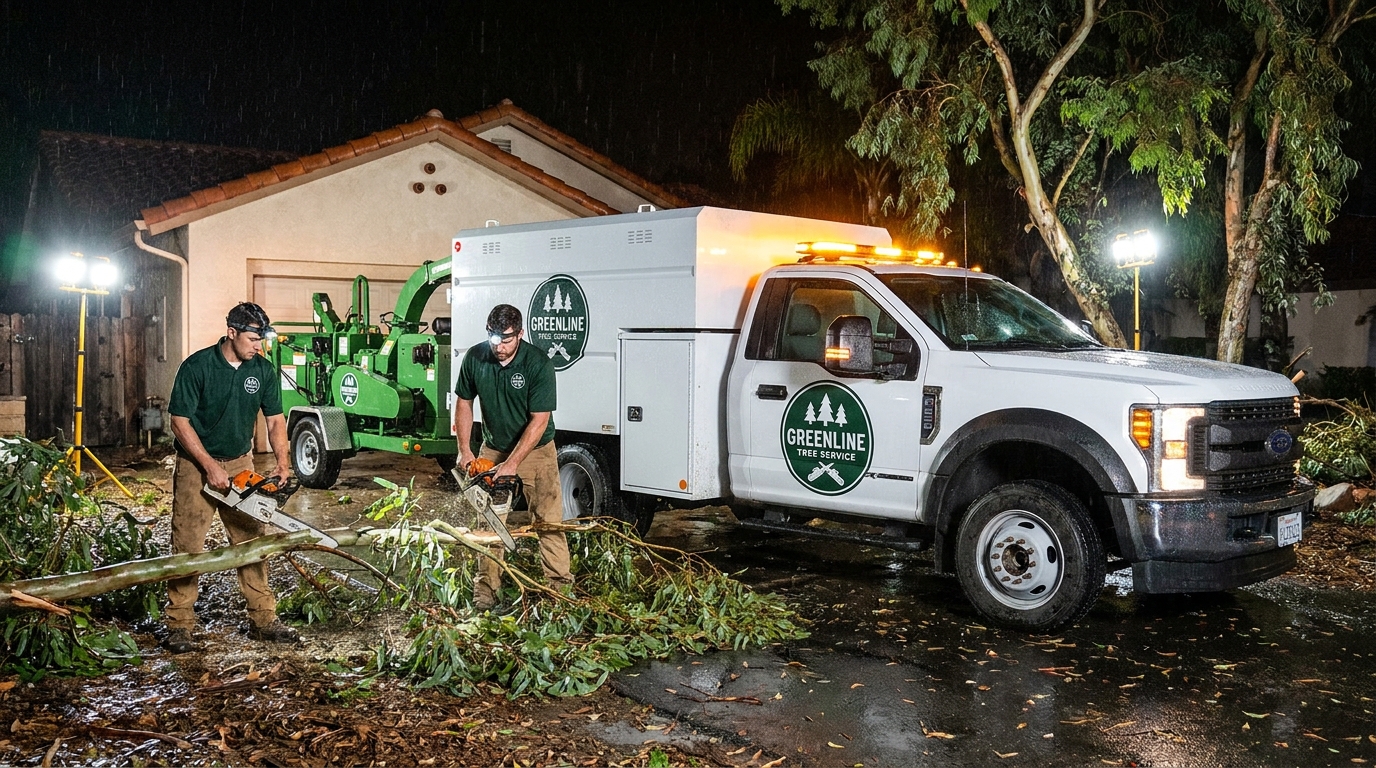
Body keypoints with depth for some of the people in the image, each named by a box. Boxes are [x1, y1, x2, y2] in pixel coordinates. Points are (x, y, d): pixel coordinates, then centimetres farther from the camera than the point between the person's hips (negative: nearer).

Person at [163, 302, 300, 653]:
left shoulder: (263, 370, -1)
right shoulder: (197, 367, -14)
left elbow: (275, 419, 3)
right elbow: (180, 422, -13)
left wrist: (282, 461, -13)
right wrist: (211, 467, -18)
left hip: (240, 465, 5)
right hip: (196, 465, -4)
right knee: (187, 547, -2)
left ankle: (263, 620, 12)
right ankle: (179, 627, 4)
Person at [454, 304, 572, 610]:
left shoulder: (538, 363, -23)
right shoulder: (475, 358, -12)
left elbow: (539, 420, -24)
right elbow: (464, 403, 1)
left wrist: (512, 464, -27)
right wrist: (464, 450, -6)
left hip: (536, 450, -3)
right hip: (493, 448, 3)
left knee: (548, 519, -2)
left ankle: (559, 583, 5)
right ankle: (487, 585, 12)